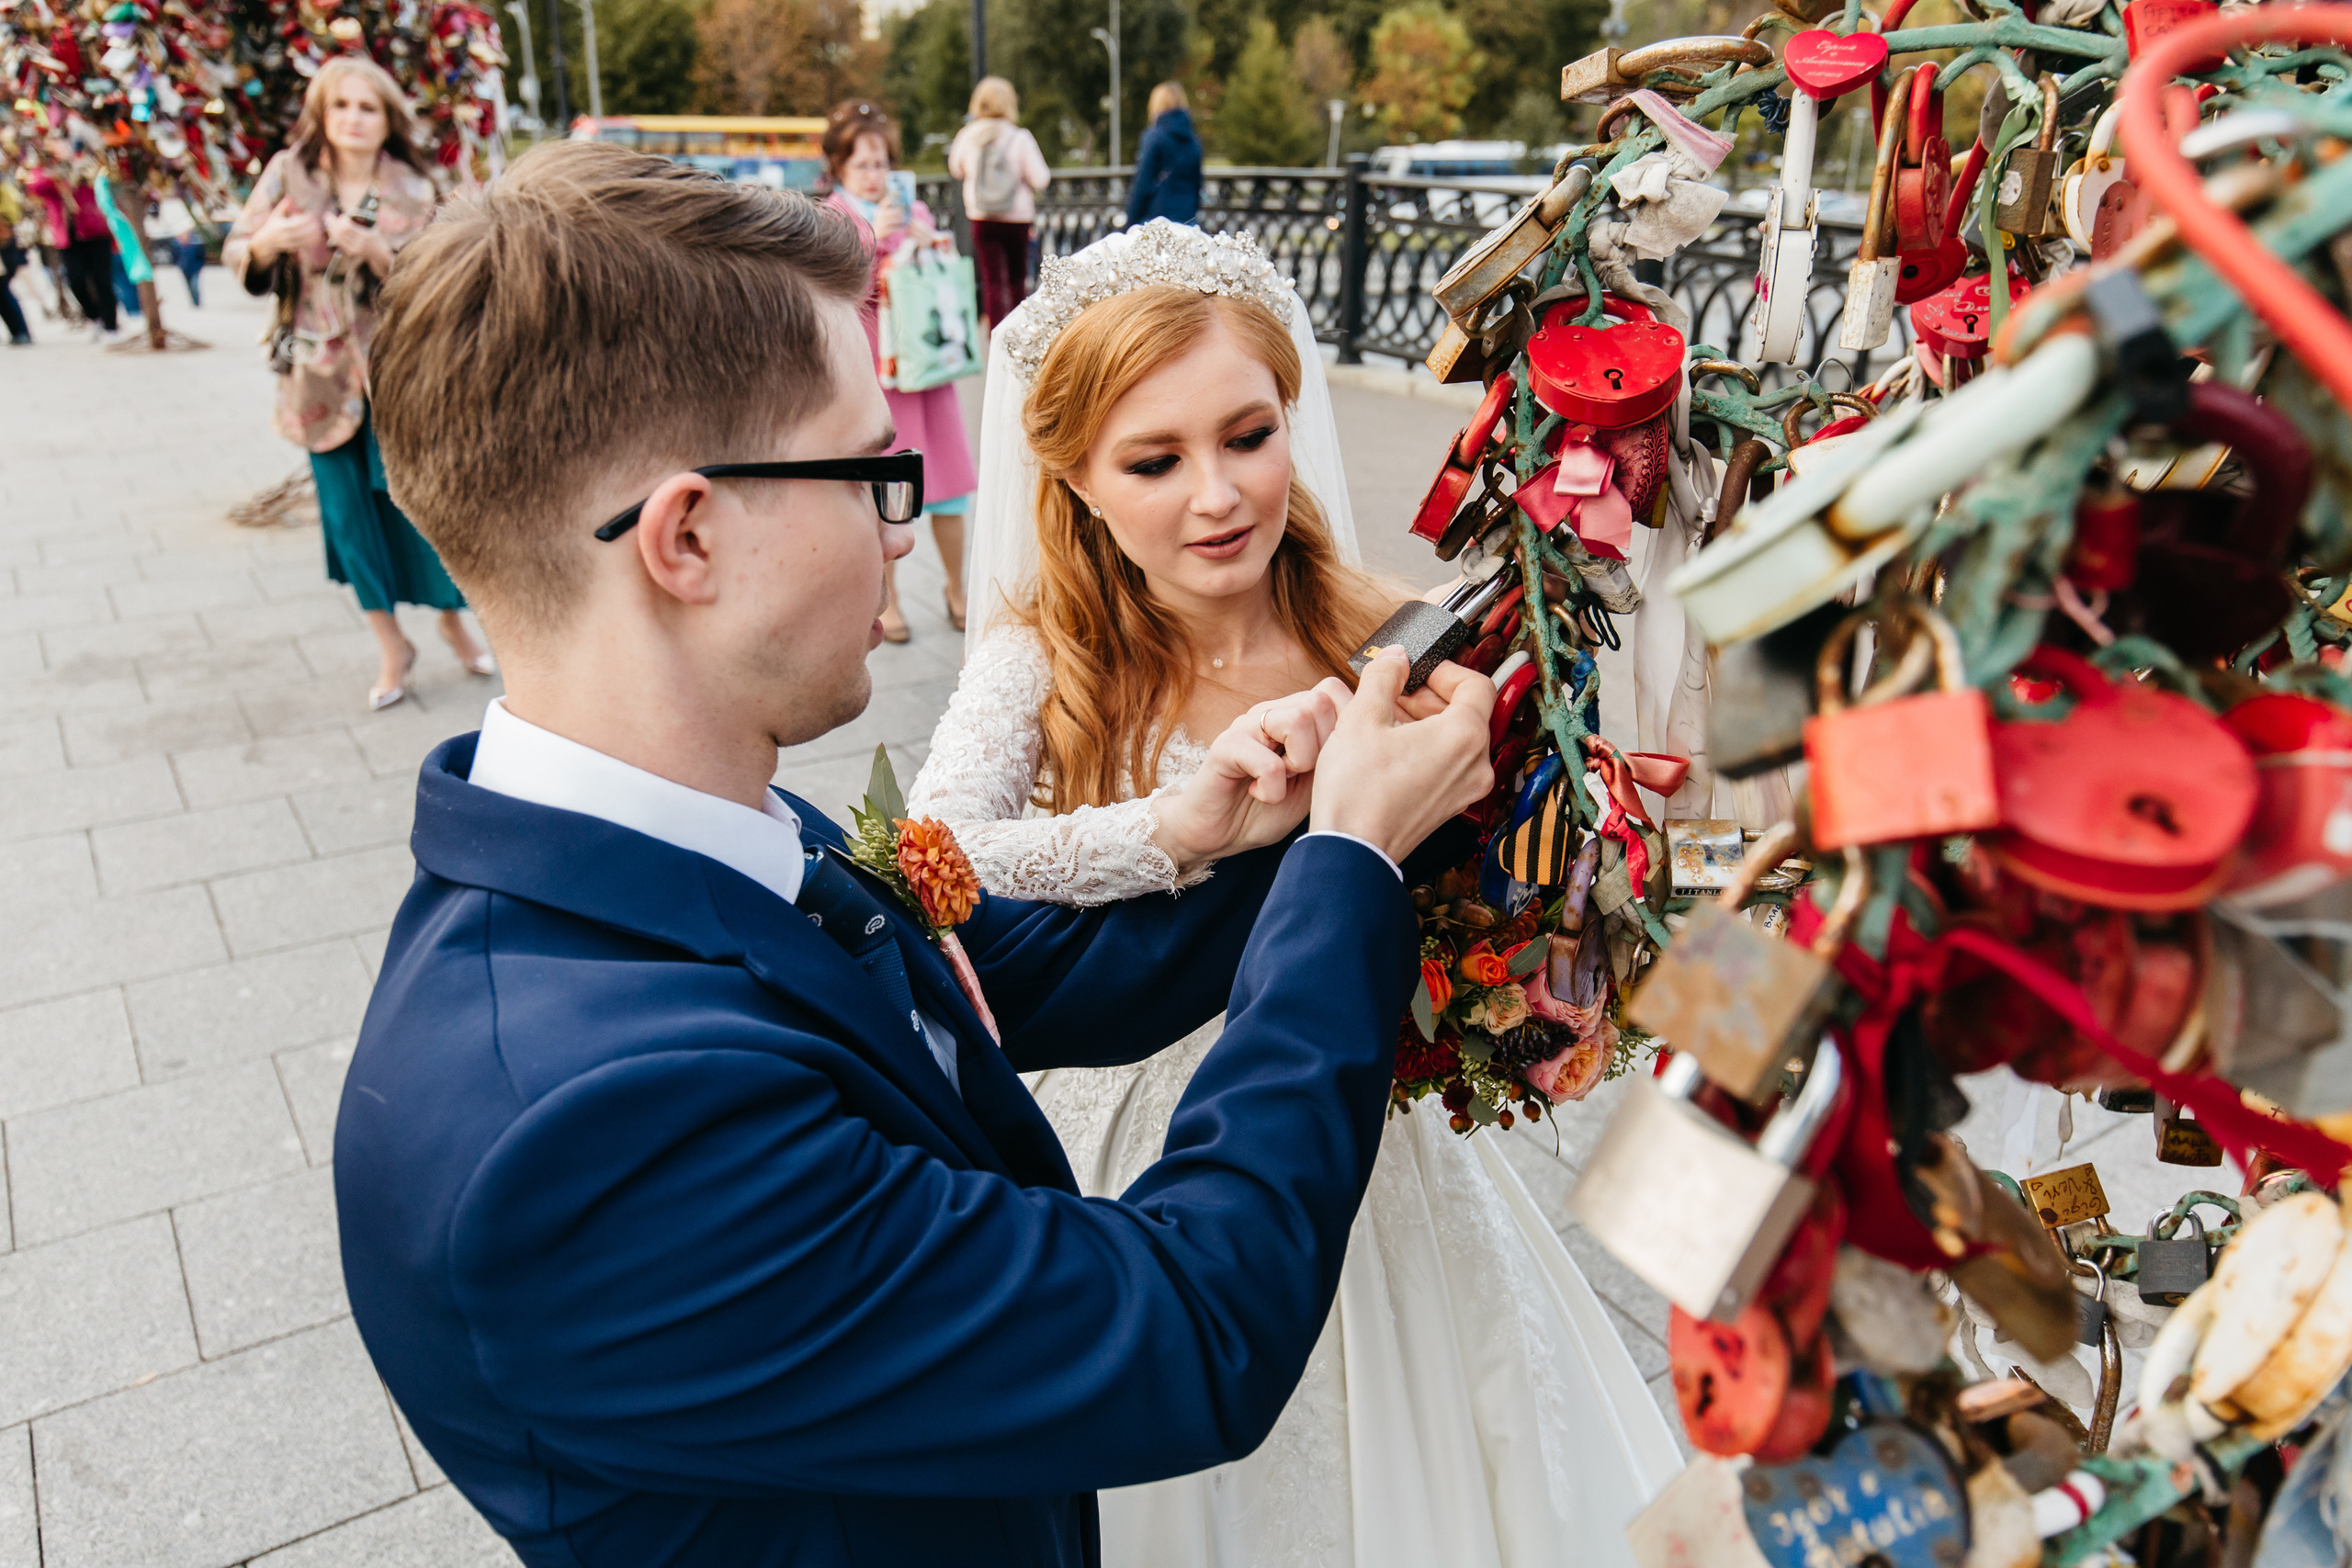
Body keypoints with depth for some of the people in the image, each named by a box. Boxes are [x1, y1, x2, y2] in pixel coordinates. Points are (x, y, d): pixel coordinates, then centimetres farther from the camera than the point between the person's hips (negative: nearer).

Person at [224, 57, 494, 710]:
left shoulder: (411, 191, -2)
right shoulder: (289, 172, 0)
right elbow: (236, 256, 0)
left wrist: (375, 250, -25)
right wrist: (267, 243, -22)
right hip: (321, 373, 1)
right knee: (347, 506, 4)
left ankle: (451, 619, 21)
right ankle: (391, 645, 17)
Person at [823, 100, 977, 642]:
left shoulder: (914, 210, 14)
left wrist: (936, 249, -2)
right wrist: (871, 237, -20)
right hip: (871, 368, -3)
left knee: (947, 482, 4)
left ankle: (957, 591, 20)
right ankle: (887, 600, 14)